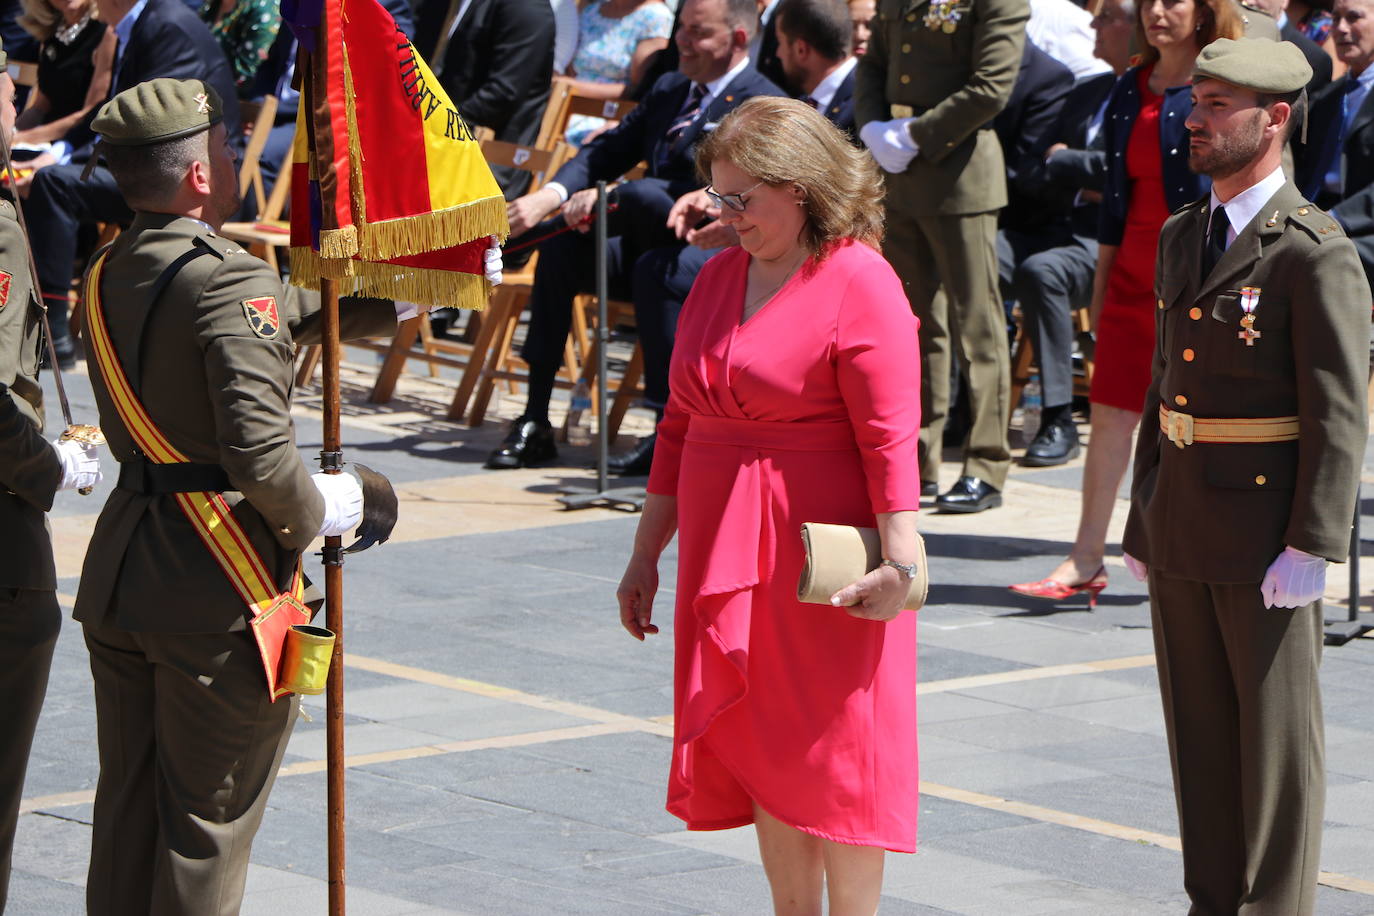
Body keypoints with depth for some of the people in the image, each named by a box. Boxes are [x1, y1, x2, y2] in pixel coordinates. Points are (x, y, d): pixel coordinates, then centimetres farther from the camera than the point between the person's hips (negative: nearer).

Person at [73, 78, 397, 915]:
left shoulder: (111, 275, 8)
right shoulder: (228, 282, -19)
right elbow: (258, 450, -27)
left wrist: (382, 303, 22)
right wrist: (318, 511, -9)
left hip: (119, 572, 8)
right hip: (216, 593, -8)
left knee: (128, 805, 15)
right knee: (209, 816, 3)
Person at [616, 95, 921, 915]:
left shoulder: (860, 284, -11)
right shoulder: (720, 277, 12)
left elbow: (891, 438, -17)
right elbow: (682, 425, 17)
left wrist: (901, 562, -24)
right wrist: (647, 555, 17)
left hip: (823, 566, -7)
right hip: (725, 561, 7)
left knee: (833, 755, -2)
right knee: (760, 755, 11)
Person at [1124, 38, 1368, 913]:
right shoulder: (1182, 237, 12)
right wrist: (1144, 524, 17)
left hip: (1267, 533, -7)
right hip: (1183, 528, 8)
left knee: (1277, 734, 2)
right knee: (1200, 731, 13)